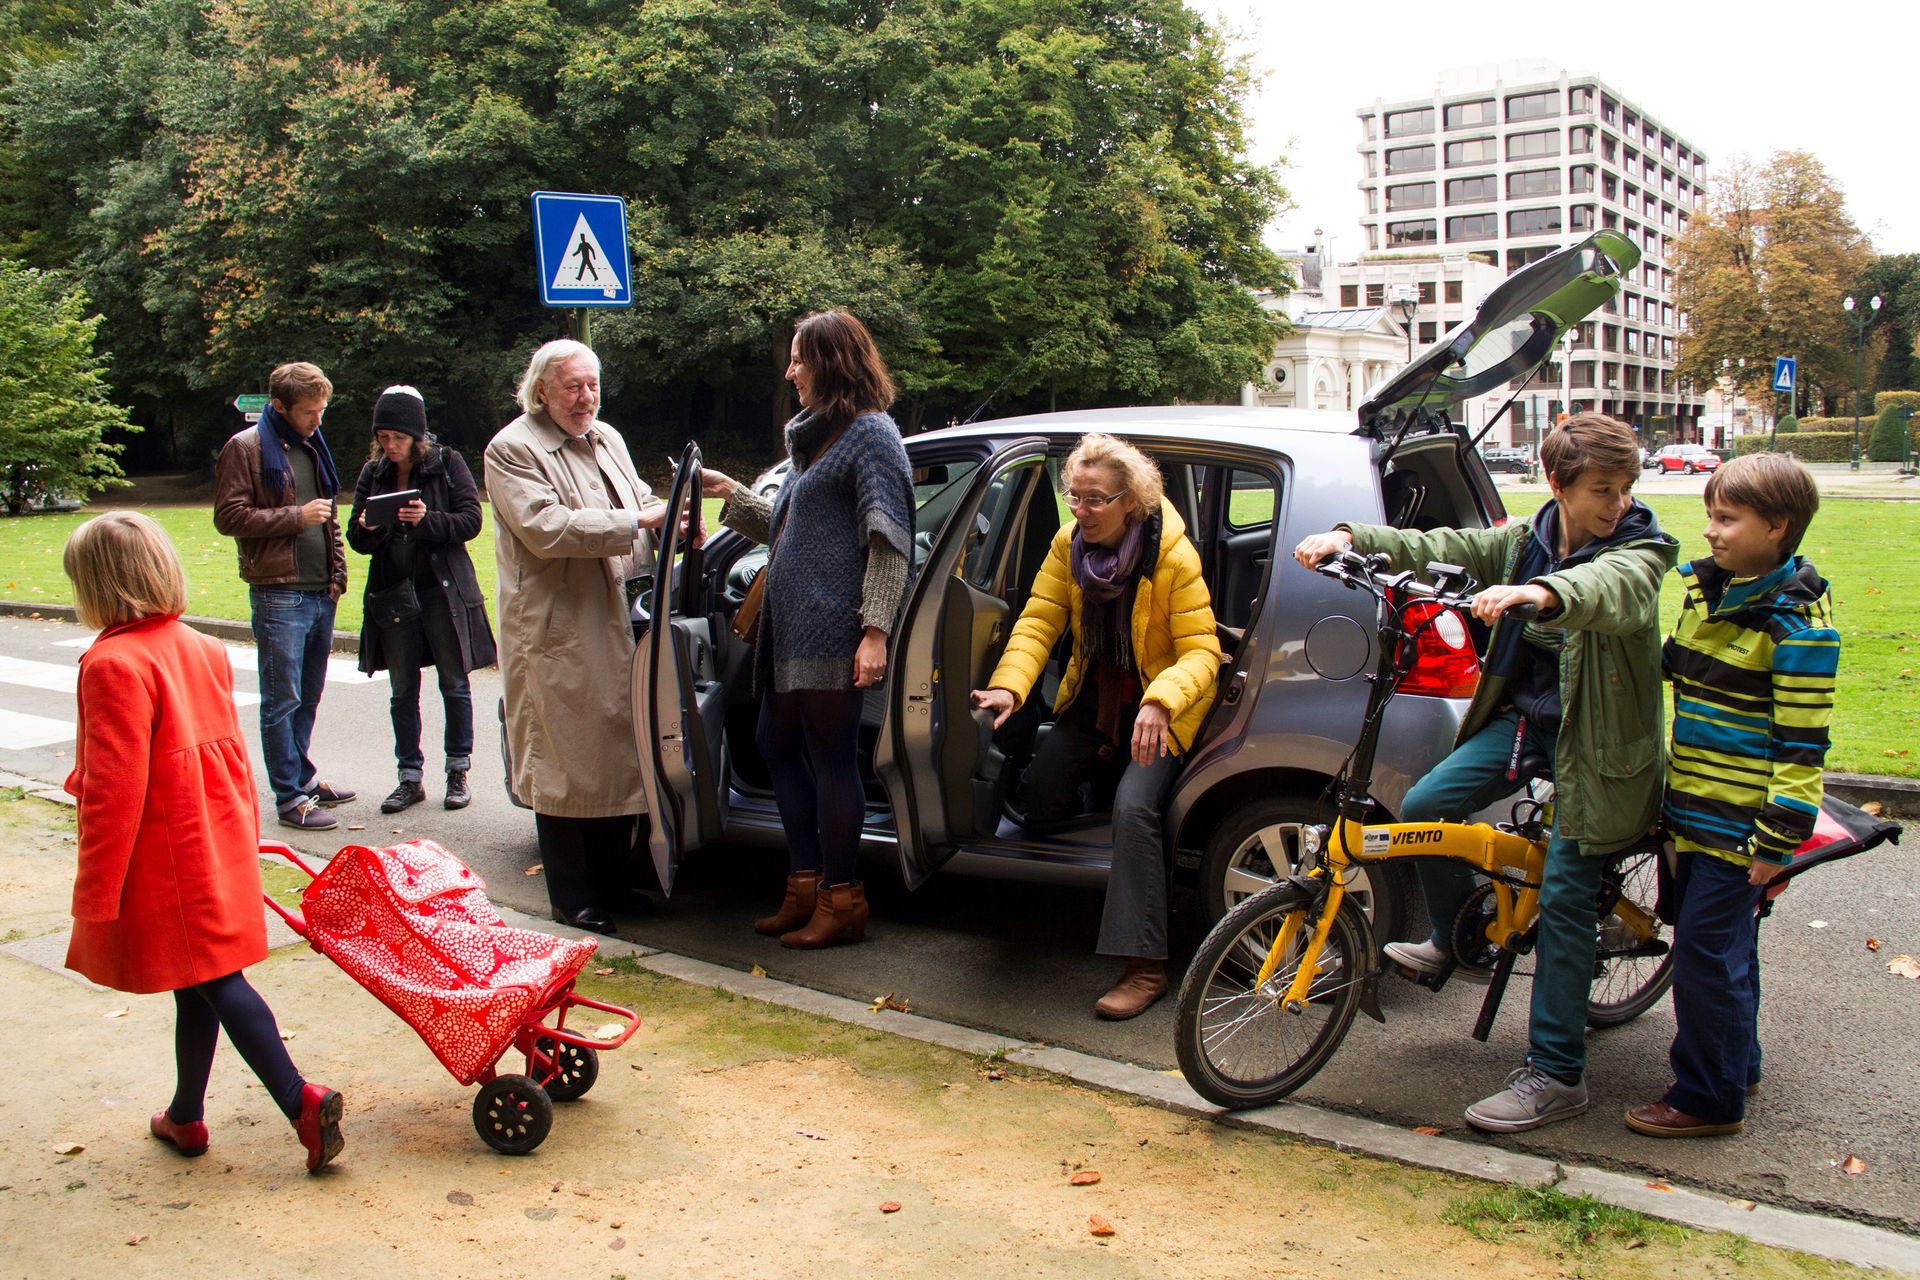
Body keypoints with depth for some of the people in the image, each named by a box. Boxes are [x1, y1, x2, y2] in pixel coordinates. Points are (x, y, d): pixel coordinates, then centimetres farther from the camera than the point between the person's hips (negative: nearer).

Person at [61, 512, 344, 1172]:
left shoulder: (113, 665, -19)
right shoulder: (203, 649, 5)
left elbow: (114, 791, -20)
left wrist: (95, 893, -13)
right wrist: (243, 836, 23)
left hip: (164, 862, -8)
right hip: (217, 843, 8)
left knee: (214, 980, -2)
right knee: (200, 983, 16)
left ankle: (300, 1099, -6)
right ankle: (185, 1117, 30)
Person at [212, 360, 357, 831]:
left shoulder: (313, 447, 17)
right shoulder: (245, 448, -6)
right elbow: (229, 516, -12)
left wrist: (338, 573, 13)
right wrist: (296, 516, -14)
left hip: (321, 594, 7)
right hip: (278, 594, -7)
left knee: (308, 697, 15)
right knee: (282, 700, -2)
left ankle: (303, 777, 27)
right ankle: (290, 798, 3)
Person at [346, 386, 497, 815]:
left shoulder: (447, 463, -3)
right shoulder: (373, 473, 7)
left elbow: (471, 520, -9)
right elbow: (357, 539, 8)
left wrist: (427, 520, -24)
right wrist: (368, 529, -14)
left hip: (443, 591, -3)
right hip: (392, 592, 4)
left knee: (454, 685, 5)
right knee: (403, 691, 8)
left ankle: (458, 773, 16)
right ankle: (410, 778, 16)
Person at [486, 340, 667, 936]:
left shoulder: (607, 439, 16)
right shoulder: (512, 450, -8)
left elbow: (641, 503, 21)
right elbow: (544, 528, -20)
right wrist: (635, 520, -22)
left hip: (614, 626, 8)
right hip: (555, 635, -7)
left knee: (619, 757, 13)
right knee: (566, 767, 0)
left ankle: (613, 882, 26)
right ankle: (573, 899, 11)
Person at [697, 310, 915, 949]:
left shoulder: (870, 433, -8)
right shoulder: (817, 434, 21)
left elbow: (889, 541, -15)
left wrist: (875, 629, -21)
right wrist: (732, 494, 20)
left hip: (831, 632, -10)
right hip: (791, 627, 10)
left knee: (830, 758, -3)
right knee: (777, 745, 14)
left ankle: (840, 902, 8)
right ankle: (805, 888, 24)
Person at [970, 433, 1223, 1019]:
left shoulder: (1174, 558, -22)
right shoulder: (1068, 545, -7)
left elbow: (1202, 651, -24)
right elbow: (1038, 621, -12)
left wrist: (1160, 703, -43)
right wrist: (1009, 684, -31)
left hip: (1160, 710, -6)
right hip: (1093, 699, 6)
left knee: (1134, 806, -26)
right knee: (1041, 788, -10)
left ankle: (1144, 966, -22)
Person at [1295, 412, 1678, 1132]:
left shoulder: (1639, 549, -12)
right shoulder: (1526, 540, 5)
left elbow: (1609, 585, -36)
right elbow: (1442, 547, -2)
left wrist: (1538, 593, -58)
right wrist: (1350, 538, -18)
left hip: (1593, 737, -6)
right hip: (1522, 713, 6)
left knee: (1562, 897, -7)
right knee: (1422, 806, -6)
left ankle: (1556, 1076, 3)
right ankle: (1457, 937, 22)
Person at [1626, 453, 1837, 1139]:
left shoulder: (1797, 622, -17)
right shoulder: (1703, 587, 6)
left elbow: (1803, 740, -18)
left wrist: (1779, 838, -18)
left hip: (1740, 823, -8)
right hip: (1696, 807, 8)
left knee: (1706, 952, -3)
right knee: (1726, 947, 20)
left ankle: (1710, 1099, 10)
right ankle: (1736, 1064, 36)